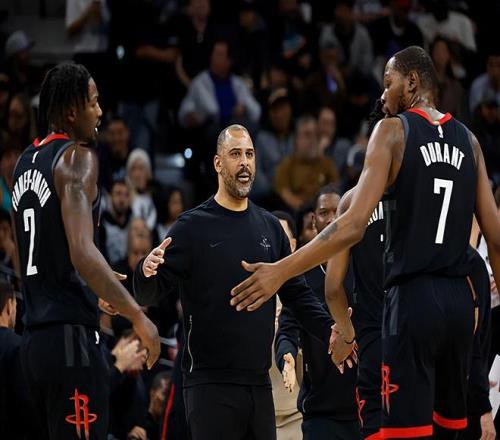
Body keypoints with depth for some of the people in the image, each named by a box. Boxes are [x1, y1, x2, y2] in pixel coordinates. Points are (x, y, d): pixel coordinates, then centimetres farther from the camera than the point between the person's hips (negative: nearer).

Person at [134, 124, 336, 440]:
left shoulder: (270, 227, 13)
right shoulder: (193, 226, -2)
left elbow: (296, 292, 16)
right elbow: (149, 295, -5)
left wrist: (330, 330, 0)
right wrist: (146, 273, -28)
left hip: (259, 384, 5)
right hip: (211, 386, -5)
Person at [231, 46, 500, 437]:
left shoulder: (393, 130, -5)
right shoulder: (468, 140, 11)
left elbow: (354, 226, -15)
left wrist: (280, 271, -14)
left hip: (412, 298, -6)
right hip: (460, 301, 6)